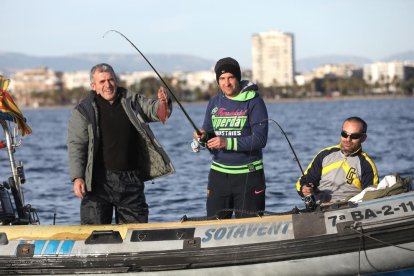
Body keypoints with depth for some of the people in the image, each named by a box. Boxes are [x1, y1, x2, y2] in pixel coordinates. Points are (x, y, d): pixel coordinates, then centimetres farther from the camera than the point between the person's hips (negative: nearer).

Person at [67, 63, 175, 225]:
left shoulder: (132, 101, 10)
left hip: (131, 181, 3)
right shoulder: (83, 111, 1)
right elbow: (76, 145, -3)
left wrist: (163, 103, -20)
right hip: (99, 180, -3)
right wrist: (77, 177, -13)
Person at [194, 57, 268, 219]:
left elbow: (260, 139, -15)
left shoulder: (253, 101, -7)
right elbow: (208, 131, 15)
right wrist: (203, 136, -9)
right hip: (219, 173, 4)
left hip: (248, 175, -4)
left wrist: (227, 143, -23)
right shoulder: (215, 102, 10)